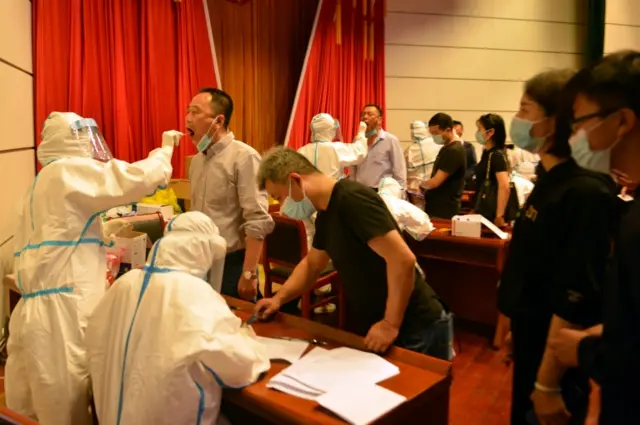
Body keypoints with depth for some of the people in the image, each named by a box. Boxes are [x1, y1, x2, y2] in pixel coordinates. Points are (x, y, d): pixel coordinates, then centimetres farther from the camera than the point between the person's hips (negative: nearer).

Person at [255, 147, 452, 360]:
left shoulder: (352, 199, -24)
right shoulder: (325, 214, 6)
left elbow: (403, 259, -30)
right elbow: (311, 264, 21)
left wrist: (391, 325, -25)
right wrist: (279, 298, 10)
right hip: (374, 326, 9)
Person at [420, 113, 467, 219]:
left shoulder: (454, 151, -19)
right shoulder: (446, 148, 14)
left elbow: (435, 182, -22)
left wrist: (420, 185, -3)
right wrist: (423, 189, 6)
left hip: (444, 211, -9)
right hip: (435, 207, 9)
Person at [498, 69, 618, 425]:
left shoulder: (584, 194, -25)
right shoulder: (553, 181, 5)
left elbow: (575, 301, -26)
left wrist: (548, 384, -21)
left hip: (555, 360, -8)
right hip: (534, 342, 9)